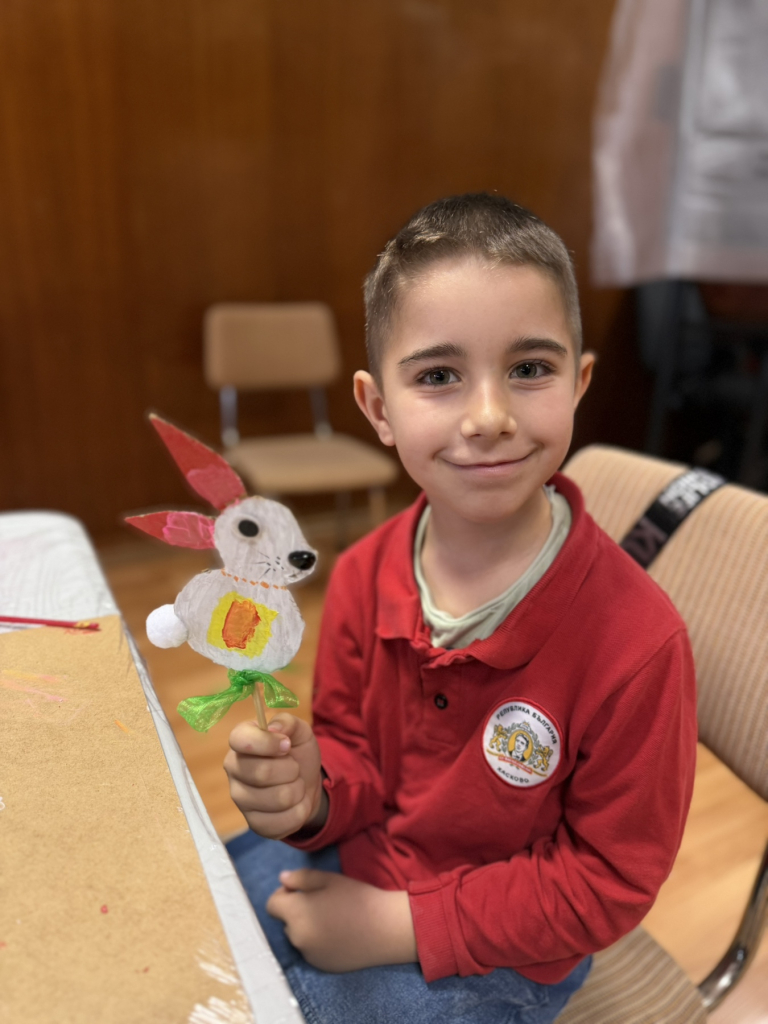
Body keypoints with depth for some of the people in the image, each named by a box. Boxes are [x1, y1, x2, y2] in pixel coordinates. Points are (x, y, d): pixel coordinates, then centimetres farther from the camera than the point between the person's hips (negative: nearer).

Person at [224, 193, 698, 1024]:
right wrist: (311, 794, -23)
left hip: (495, 956, -3)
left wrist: (401, 924, -20)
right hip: (354, 864, 4)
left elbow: (609, 879, -17)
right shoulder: (362, 578, -14)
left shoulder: (636, 641, -29)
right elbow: (351, 747, 0)